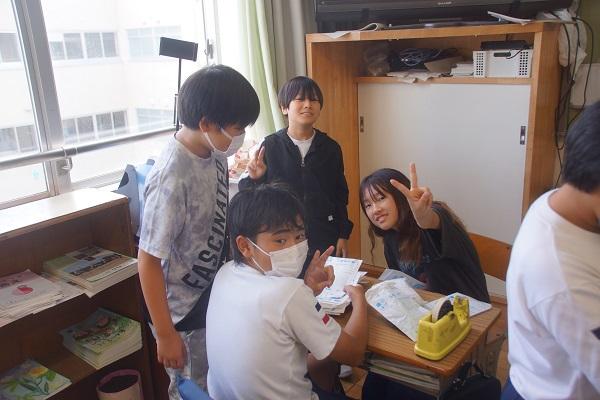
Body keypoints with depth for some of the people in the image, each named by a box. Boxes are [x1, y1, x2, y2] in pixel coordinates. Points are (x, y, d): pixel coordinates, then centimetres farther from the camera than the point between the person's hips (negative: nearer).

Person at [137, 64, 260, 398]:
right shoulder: (172, 179, -29)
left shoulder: (214, 152, -7)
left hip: (216, 295, 7)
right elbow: (148, 260, -21)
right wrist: (165, 333, -16)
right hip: (185, 310, -7)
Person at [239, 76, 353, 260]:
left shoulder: (330, 148, 2)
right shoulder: (270, 146, -4)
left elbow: (340, 195, 9)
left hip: (325, 239, 2)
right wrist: (254, 179, -18)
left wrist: (343, 235, 6)